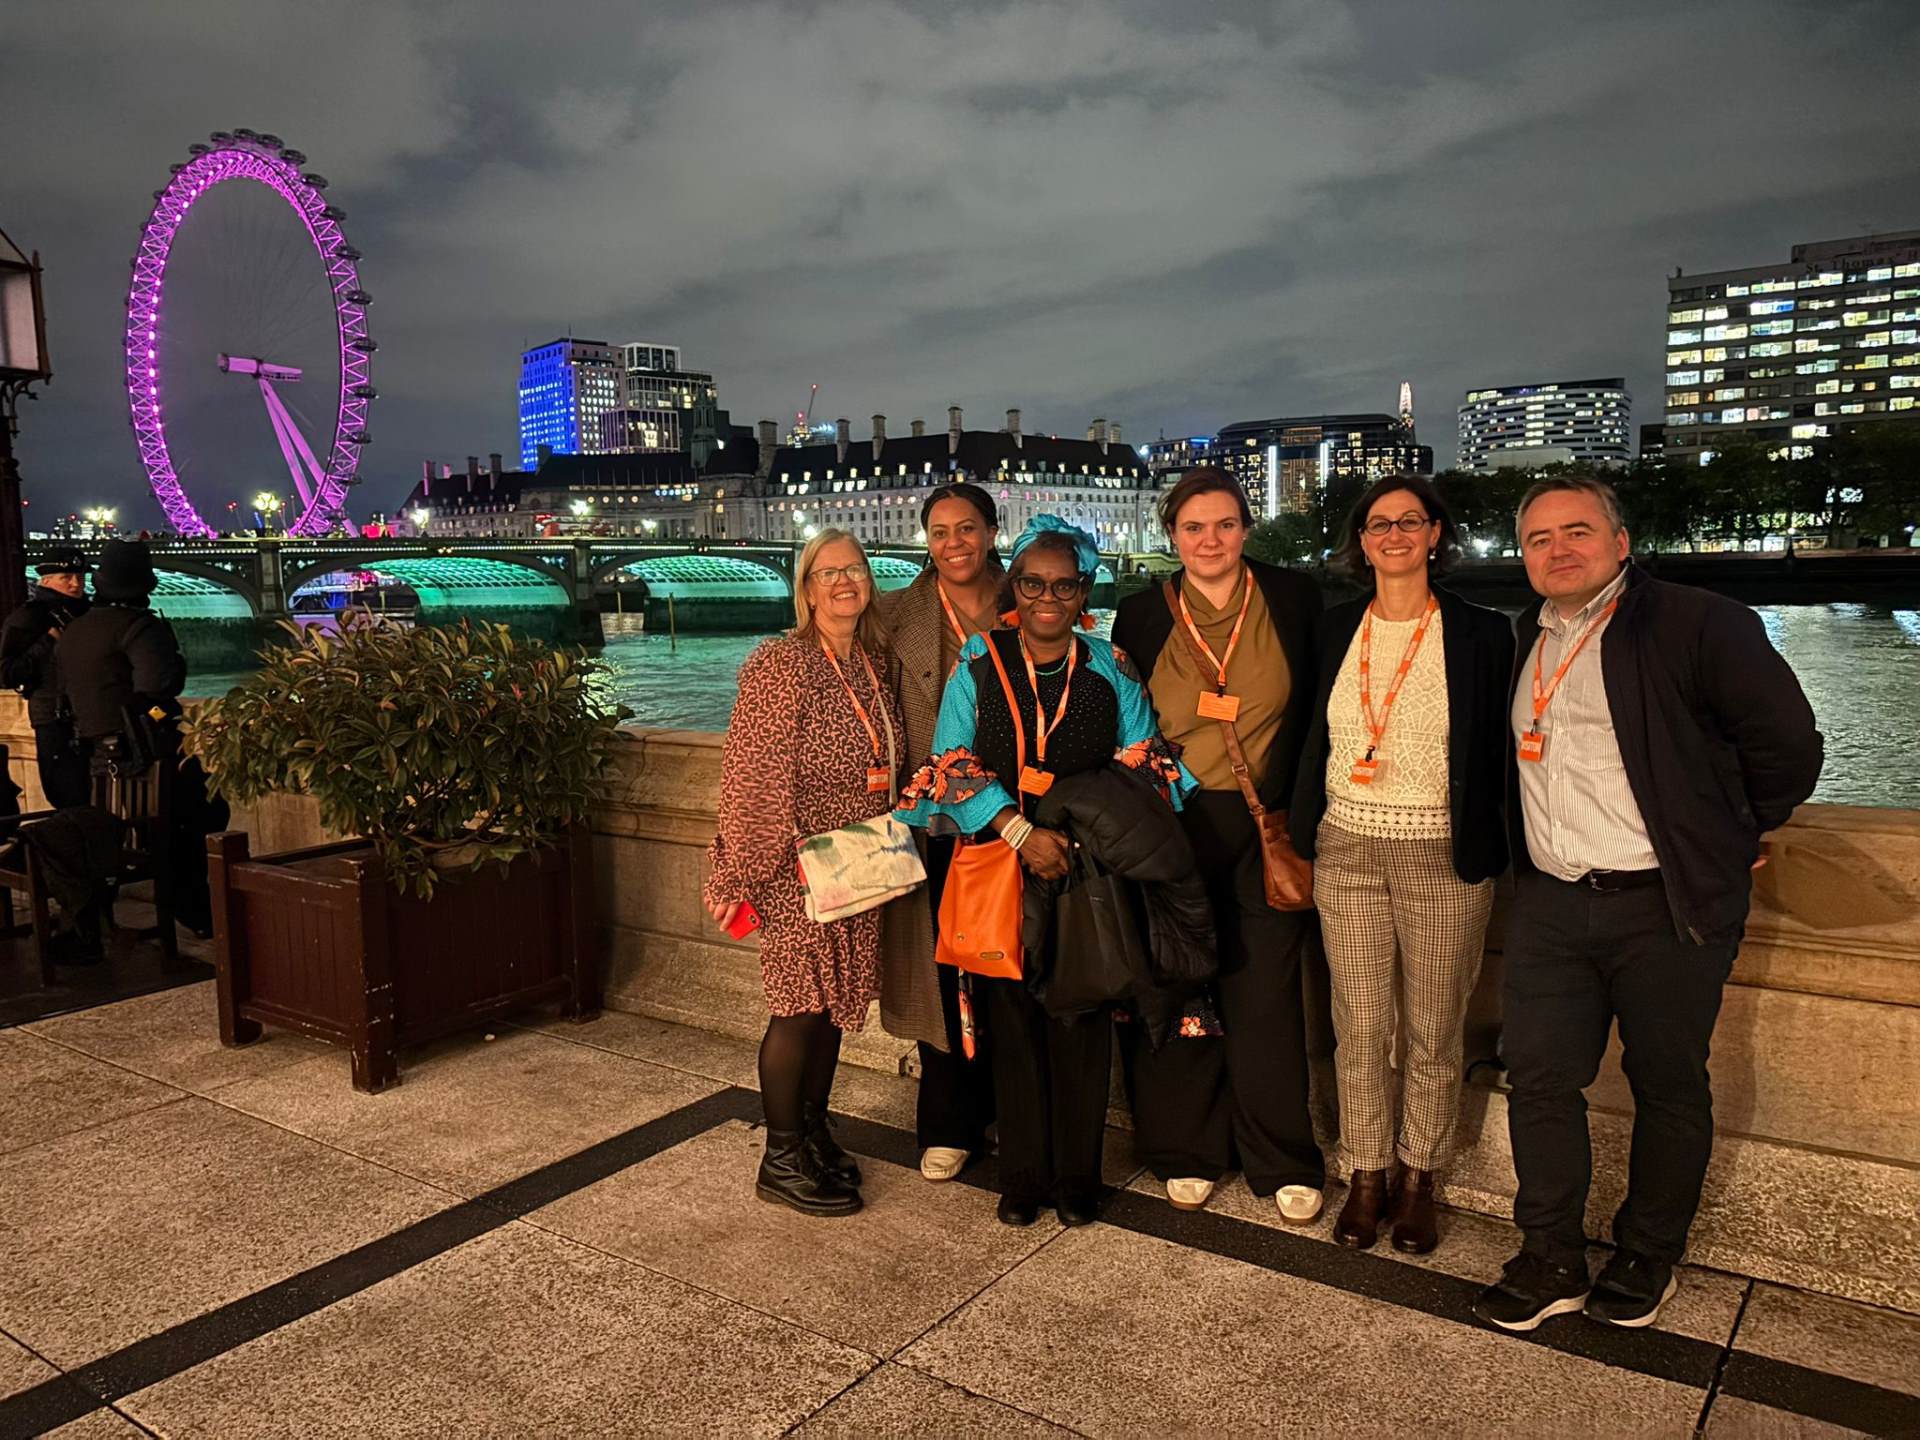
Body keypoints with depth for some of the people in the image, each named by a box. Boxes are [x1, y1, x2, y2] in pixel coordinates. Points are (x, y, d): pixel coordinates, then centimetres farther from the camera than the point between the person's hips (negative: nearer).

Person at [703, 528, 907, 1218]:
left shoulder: (874, 663, 9)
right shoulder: (782, 663, -12)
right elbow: (750, 775, -14)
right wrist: (739, 874, -15)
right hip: (796, 868, -7)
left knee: (834, 1001, 14)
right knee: (801, 1005, -1)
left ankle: (814, 1132, 31)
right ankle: (781, 1160, 15)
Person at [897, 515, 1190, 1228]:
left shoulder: (1113, 674, 5)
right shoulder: (978, 669, 2)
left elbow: (1144, 773, 0)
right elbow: (949, 770, -6)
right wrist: (1019, 830, -18)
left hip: (1089, 874, 1)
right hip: (1000, 872, 0)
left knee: (1081, 1024, 5)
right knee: (1013, 1021, 6)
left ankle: (1077, 1177, 21)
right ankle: (1022, 1175, 22)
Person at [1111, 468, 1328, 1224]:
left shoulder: (1293, 599, 1)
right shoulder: (1141, 615, 4)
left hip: (1263, 828, -1)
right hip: (1171, 828, 1)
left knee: (1267, 993, 2)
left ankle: (1283, 1162, 19)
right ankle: (1187, 1152, 23)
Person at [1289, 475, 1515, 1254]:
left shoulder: (1481, 633, -3)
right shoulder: (1334, 628, 6)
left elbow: (1497, 751, -1)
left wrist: (1491, 850, -5)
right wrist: (1300, 836, 7)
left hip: (1444, 856, -2)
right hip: (1347, 848, 2)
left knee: (1434, 1030, 9)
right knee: (1359, 1027, 8)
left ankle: (1418, 1180, 27)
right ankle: (1365, 1175, 25)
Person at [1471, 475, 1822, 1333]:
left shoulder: (1698, 624, -7)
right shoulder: (1524, 643, 13)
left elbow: (1788, 743, -7)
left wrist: (1730, 838, 3)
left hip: (1666, 905, -5)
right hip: (1551, 904, 5)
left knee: (1667, 1086, 9)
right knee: (1538, 1077, 5)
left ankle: (1648, 1259, 28)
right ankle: (1551, 1261, 20)